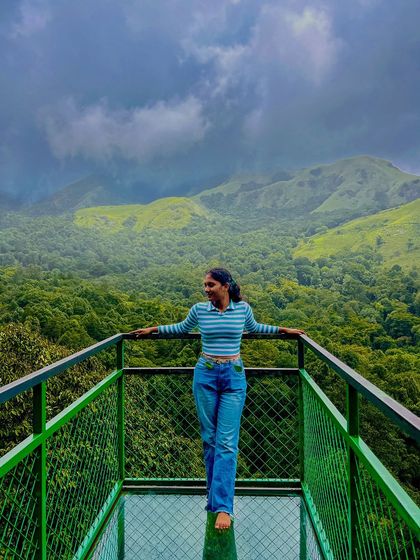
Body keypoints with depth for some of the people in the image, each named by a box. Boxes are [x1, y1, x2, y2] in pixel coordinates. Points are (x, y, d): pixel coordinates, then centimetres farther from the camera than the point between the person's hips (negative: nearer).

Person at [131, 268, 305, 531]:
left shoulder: (243, 308, -1)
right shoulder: (199, 309, -1)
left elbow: (254, 327, 21)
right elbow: (182, 327, 19)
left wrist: (283, 329, 25)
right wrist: (152, 329, 21)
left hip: (234, 376, -1)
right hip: (206, 375, 1)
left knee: (227, 441, -5)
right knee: (209, 438, 9)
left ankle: (222, 506, 0)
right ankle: (216, 495, 26)